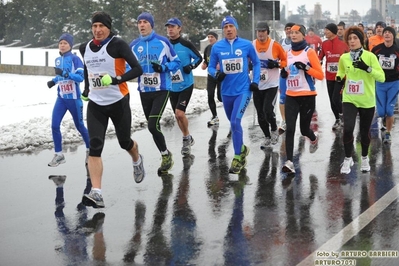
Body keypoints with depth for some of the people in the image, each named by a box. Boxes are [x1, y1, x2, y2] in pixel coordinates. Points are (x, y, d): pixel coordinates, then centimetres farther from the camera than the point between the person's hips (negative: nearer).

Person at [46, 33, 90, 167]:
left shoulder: (75, 58, -9)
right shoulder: (58, 60, 10)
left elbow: (80, 77, -18)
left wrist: (65, 73, -28)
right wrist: (53, 81, 7)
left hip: (74, 98, -5)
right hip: (61, 98, 5)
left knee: (79, 126, 8)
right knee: (54, 125, -6)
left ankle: (89, 149, 30)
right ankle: (59, 154, 6)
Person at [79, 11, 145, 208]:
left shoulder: (117, 44, -12)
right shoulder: (85, 48, 5)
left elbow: (138, 69, -18)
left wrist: (116, 79, -29)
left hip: (118, 102, -3)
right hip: (95, 105, 3)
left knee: (124, 142, 14)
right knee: (95, 146, -12)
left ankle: (137, 160, 51)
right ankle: (96, 193, -17)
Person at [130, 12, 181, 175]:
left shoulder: (163, 42, -6)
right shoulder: (134, 45, 4)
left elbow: (176, 62, 1)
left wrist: (163, 67, -17)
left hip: (161, 90, -5)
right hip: (144, 91, 5)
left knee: (153, 126, -16)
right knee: (153, 127, 11)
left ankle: (166, 154, 7)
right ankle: (166, 157, 28)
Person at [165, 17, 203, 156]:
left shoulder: (186, 44, -10)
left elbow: (199, 57, 1)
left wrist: (191, 66, -16)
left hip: (186, 85, -5)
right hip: (172, 86, 5)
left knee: (179, 113, -16)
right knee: (177, 116, 11)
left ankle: (186, 138, 8)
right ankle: (188, 139, 31)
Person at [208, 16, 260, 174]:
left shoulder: (247, 45, -5)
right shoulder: (217, 47, -2)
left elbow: (256, 63, 8)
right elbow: (211, 67, 5)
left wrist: (255, 81, 0)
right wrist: (216, 74, -16)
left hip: (243, 90, -3)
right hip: (226, 92, 3)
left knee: (235, 122, -18)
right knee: (233, 123, 17)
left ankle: (238, 158, -7)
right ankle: (242, 148, 43)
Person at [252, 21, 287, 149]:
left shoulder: (275, 45, -9)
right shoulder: (251, 45, -2)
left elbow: (285, 60, 0)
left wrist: (277, 64, -17)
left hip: (271, 84, -3)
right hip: (257, 85, 4)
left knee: (268, 111, -16)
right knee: (260, 114, 8)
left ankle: (274, 130, 13)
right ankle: (267, 137, 26)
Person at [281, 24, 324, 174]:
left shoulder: (309, 52, -5)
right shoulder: (288, 53, 9)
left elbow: (320, 75, -8)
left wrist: (306, 67, -20)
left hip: (307, 96, -3)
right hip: (291, 97, 3)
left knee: (304, 129, 9)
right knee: (290, 129, -11)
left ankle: (314, 139, 45)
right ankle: (289, 162, -14)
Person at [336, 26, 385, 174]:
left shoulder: (370, 56, -9)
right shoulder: (344, 58, 0)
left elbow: (382, 78, -14)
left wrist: (367, 68, -27)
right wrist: (339, 78, -3)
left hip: (367, 102, -1)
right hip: (349, 100, 1)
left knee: (364, 132, 11)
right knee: (348, 129, -17)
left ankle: (364, 158, 36)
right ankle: (348, 159, 4)